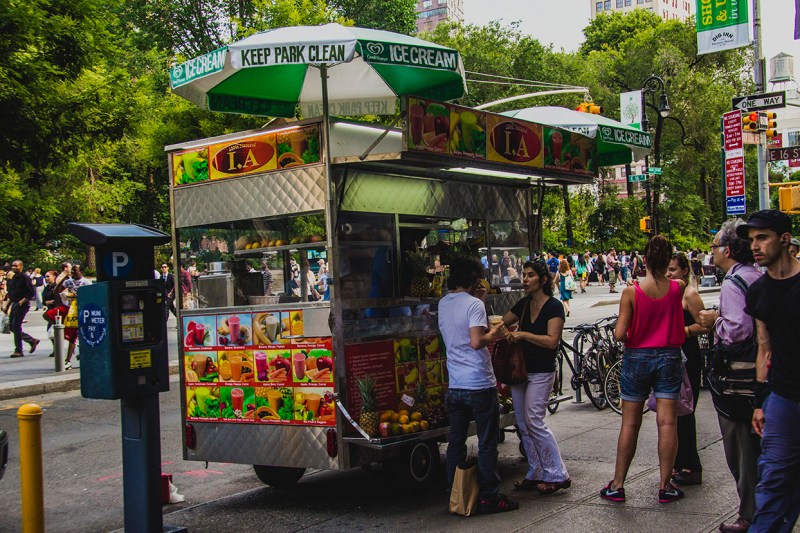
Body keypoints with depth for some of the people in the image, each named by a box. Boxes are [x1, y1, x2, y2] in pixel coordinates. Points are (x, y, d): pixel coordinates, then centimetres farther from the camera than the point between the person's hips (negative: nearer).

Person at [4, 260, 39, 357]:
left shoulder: (25, 278, -10)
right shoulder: (13, 279, 14)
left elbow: (31, 293, -14)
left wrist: (22, 301, -21)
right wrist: (6, 306, 16)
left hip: (22, 305, -8)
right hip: (14, 304, 8)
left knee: (16, 326, -8)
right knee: (12, 327, 8)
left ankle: (18, 351, 1)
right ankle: (32, 341, 20)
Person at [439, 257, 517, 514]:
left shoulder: (443, 303, 10)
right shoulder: (474, 304, -13)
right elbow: (476, 342, -25)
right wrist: (493, 334, -6)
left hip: (454, 385, 7)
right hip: (479, 385, -7)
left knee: (455, 442, 13)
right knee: (487, 444, 2)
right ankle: (489, 497, 8)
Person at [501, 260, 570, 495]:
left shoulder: (554, 306, -11)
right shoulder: (524, 304, 10)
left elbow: (552, 341, -19)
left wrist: (523, 334, -23)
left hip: (541, 372, -7)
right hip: (520, 370, 7)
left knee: (534, 421, -12)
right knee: (523, 424, 8)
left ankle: (558, 475, -3)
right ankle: (536, 473, 17)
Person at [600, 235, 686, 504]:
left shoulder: (631, 292, -12)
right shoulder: (677, 288, -6)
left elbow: (620, 333, -13)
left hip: (637, 358, -1)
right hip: (669, 358, 1)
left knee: (630, 423, 6)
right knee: (667, 422, 3)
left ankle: (617, 485, 12)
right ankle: (665, 486, 6)